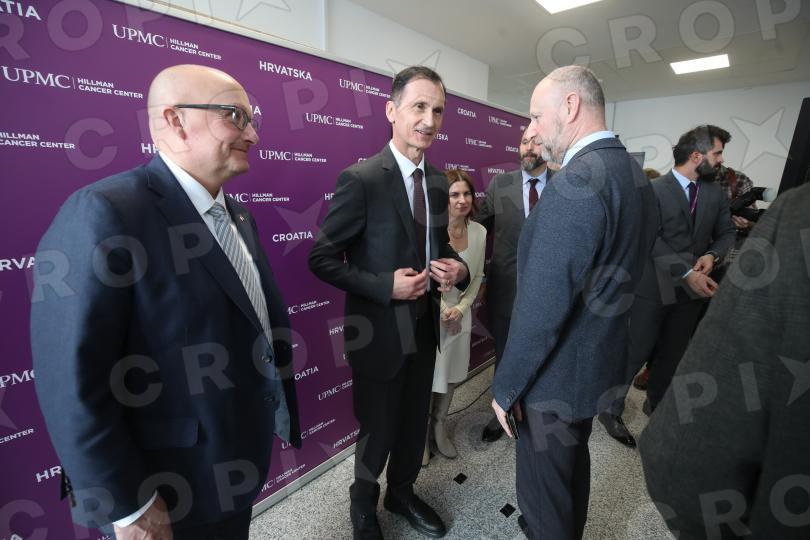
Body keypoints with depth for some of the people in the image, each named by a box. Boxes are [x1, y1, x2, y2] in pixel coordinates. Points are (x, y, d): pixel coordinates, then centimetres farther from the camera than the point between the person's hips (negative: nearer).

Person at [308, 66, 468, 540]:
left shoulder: (439, 181, 4)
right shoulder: (360, 179, -17)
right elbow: (322, 259, -15)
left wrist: (457, 268, -7)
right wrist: (385, 286, -24)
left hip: (425, 327, 6)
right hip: (379, 332, -6)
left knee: (415, 424, 23)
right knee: (378, 432, 15)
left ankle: (402, 493, 52)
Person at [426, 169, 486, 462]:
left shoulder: (479, 232, -5)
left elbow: (477, 276, 4)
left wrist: (460, 308, -7)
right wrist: (442, 311, -14)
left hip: (459, 316, 4)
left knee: (451, 375, 17)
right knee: (426, 377, 9)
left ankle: (439, 427, 39)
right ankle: (421, 433, 32)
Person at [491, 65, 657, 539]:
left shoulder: (576, 182, -25)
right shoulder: (637, 176, 5)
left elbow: (542, 307, -27)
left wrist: (506, 386, -16)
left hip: (558, 375, -9)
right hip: (602, 359, 9)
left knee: (544, 492, 13)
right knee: (574, 463, 29)